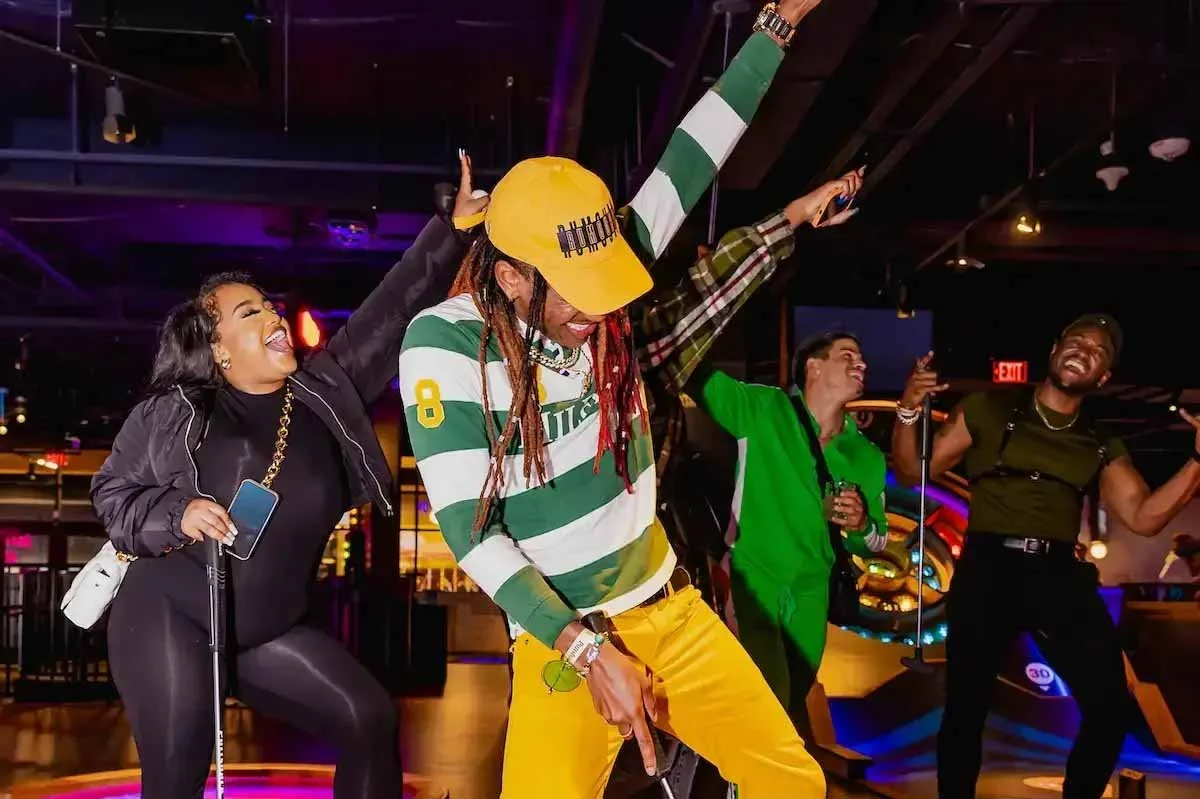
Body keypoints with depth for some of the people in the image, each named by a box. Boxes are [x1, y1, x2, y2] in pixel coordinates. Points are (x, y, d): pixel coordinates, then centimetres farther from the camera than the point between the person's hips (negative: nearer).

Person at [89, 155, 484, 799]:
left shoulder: (325, 391, 4)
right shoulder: (172, 412, -5)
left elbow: (389, 315, 0)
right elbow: (112, 490, 2)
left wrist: (453, 231, -6)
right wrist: (176, 514, -19)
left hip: (268, 631, 4)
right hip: (168, 617, -4)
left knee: (369, 720, -2)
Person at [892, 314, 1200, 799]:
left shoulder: (1101, 446, 15)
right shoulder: (989, 411, 6)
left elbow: (1144, 517, 4)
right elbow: (913, 471, 6)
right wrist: (908, 412, -12)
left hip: (1059, 575, 3)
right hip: (987, 569, -3)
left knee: (1112, 706, -4)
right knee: (966, 707, 0)